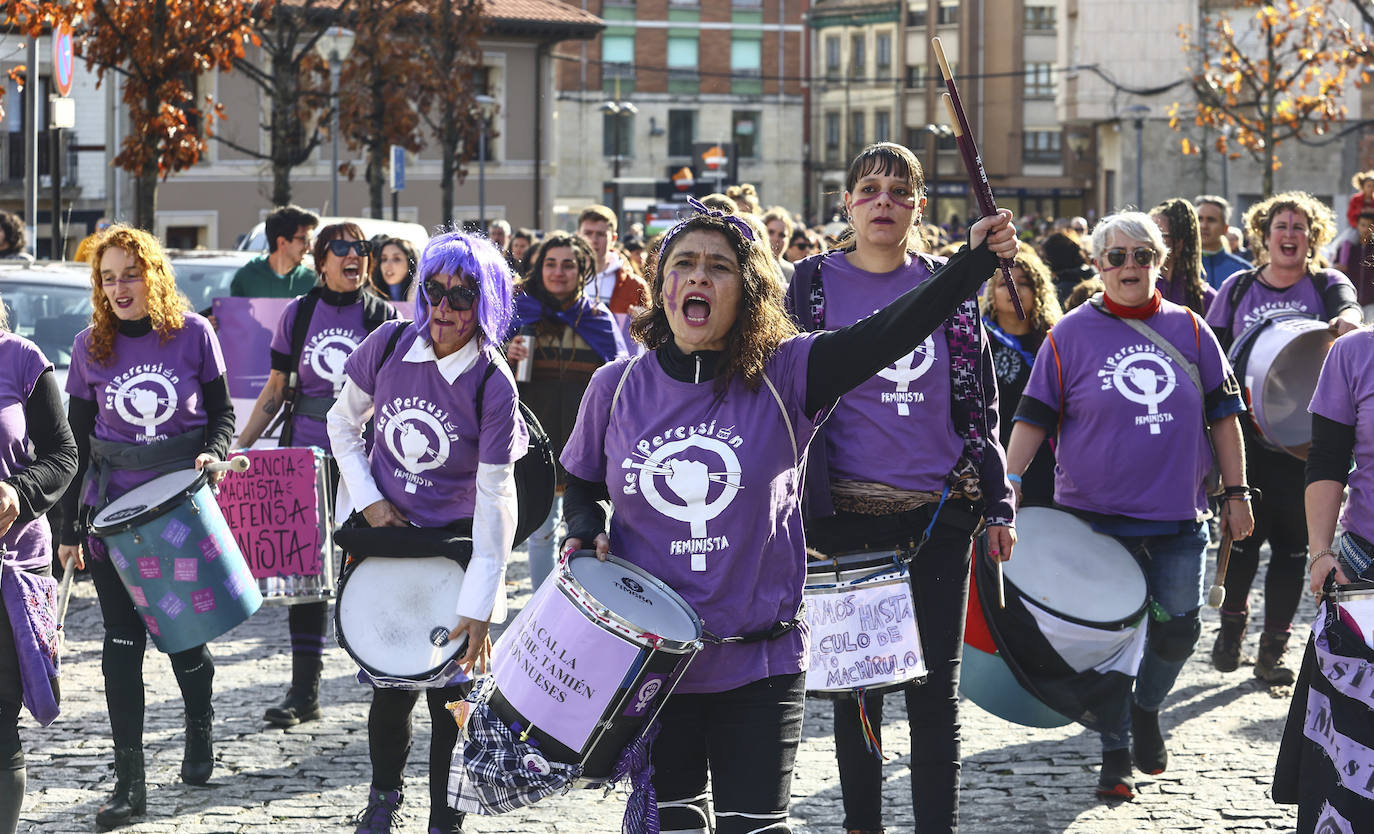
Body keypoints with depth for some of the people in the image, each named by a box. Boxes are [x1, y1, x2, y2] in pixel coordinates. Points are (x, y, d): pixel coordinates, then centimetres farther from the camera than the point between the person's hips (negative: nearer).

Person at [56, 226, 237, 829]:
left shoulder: (193, 334, -2)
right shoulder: (91, 346, 2)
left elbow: (222, 412, 7)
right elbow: (78, 439, 7)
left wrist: (213, 453, -15)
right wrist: (69, 527, 7)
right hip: (112, 508, 1)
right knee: (121, 642, -1)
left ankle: (200, 730, 34)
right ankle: (129, 783, 3)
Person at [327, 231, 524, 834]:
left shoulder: (494, 386, -17)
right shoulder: (389, 344, -8)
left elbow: (494, 499, -18)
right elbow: (344, 424, 9)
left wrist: (479, 607, -20)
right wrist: (367, 498, -3)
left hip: (454, 541, -2)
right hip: (381, 529, 2)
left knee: (449, 688, -2)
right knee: (392, 680, 7)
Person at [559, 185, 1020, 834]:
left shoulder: (783, 375, -7)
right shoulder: (616, 388, 0)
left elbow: (885, 333, -22)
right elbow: (581, 483, 17)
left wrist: (974, 262, -35)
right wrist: (585, 532, -4)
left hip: (759, 664, -2)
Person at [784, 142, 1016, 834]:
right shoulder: (814, 283, 1)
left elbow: (979, 404, 10)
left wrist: (997, 505, 5)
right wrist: (799, 511, -4)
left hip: (941, 514, 1)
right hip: (850, 514, -1)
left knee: (936, 686, 3)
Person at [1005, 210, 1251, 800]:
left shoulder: (1189, 330, 5)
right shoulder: (1071, 334, -2)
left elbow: (1223, 414, 10)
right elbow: (1034, 417, -2)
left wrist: (1236, 493, 7)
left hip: (1177, 515, 2)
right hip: (1097, 515, -2)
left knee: (1177, 630, 4)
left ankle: (1146, 708, 34)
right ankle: (1115, 752, 15)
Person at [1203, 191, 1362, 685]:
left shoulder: (1327, 286, 5)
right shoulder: (1237, 288, 9)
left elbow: (1349, 310, -17)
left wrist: (1344, 323, -41)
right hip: (1246, 429, 1)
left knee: (1292, 541, 2)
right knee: (1243, 530, -1)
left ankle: (1273, 649, 11)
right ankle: (1232, 622, 24)